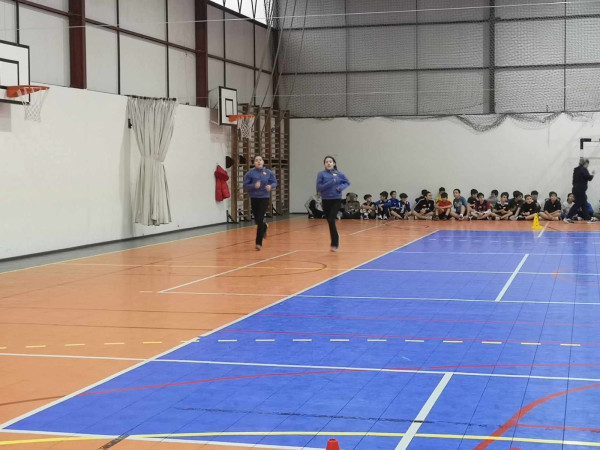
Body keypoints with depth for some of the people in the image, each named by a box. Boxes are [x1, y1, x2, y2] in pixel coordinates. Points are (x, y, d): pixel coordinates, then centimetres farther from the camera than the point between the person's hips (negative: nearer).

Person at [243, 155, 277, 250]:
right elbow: (245, 186, -4)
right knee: (257, 220, 10)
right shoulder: (250, 173, -2)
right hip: (254, 199, 2)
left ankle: (259, 243, -5)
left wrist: (271, 186, -16)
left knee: (260, 220, -10)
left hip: (264, 198, -2)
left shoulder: (268, 173, 0)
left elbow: (274, 182, 6)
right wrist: (254, 186, -22)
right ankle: (264, 227, 47)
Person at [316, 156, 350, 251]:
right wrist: (330, 183, -20)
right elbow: (319, 188, -9)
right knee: (330, 222, 9)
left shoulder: (339, 174, 1)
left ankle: (334, 243, -3)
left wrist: (341, 187, -5)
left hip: (336, 200, -1)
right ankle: (335, 240, 27)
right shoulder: (321, 174, -2)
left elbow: (347, 182, 15)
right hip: (326, 200, 1)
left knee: (331, 221, -14)